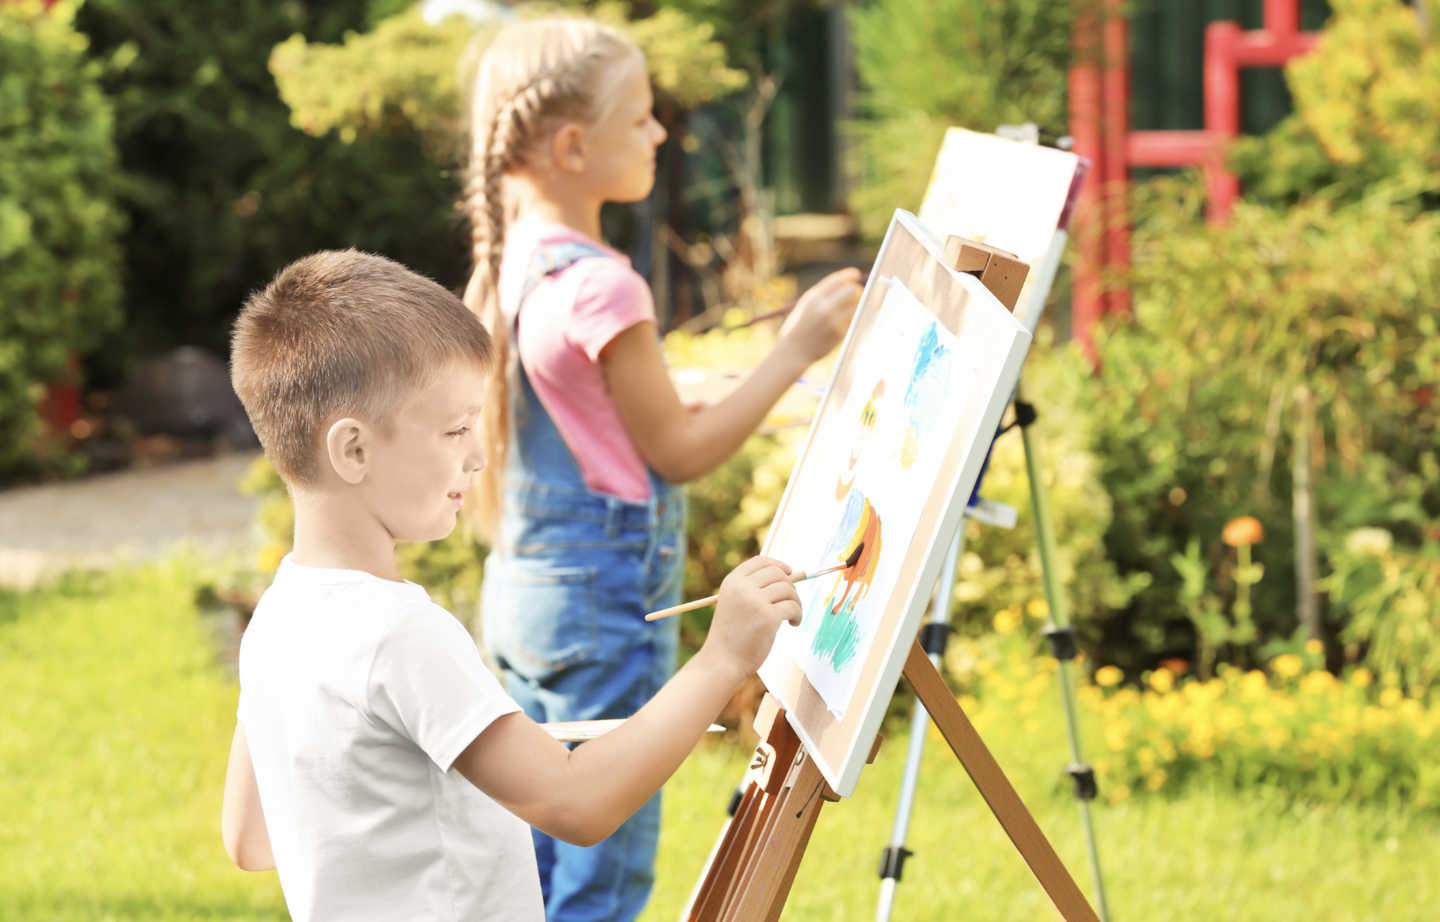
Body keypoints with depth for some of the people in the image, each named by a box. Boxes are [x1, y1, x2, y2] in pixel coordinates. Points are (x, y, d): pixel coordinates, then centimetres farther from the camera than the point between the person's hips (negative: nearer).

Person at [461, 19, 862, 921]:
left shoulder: (514, 266, 6)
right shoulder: (601, 287, -20)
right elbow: (677, 450, -13)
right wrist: (795, 350, -10)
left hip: (523, 589, 9)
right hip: (608, 597, -9)